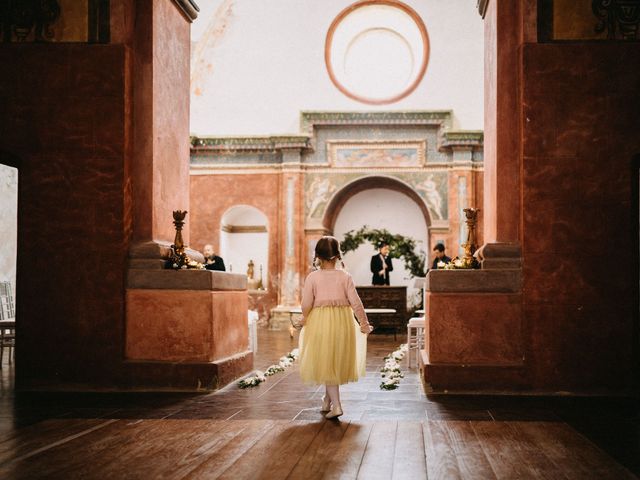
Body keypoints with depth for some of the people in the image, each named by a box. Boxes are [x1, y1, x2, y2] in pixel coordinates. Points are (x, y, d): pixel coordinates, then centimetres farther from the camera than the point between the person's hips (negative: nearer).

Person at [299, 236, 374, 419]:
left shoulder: (312, 277, -8)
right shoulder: (345, 276, -5)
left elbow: (306, 304, -7)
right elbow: (356, 302, -5)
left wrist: (305, 319, 13)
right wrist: (364, 323, 5)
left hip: (320, 322, -2)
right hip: (343, 321, 2)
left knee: (326, 362, 6)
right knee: (336, 361, 18)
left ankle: (335, 404, -4)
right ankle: (328, 399, 33)